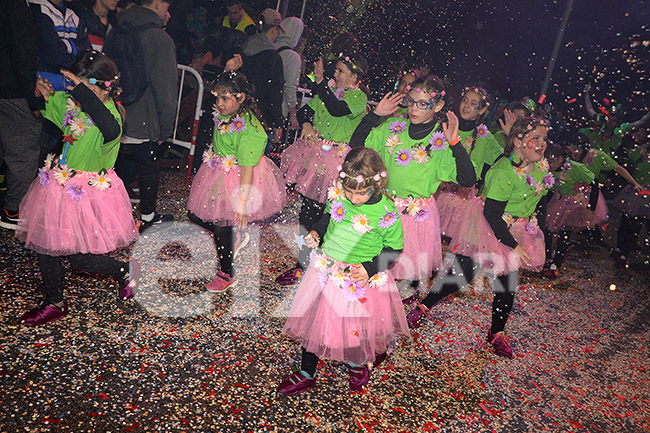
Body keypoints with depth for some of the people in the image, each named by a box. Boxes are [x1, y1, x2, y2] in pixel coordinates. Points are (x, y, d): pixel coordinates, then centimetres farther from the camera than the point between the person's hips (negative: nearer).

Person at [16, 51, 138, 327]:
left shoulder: (111, 115, -23)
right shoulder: (69, 102, -1)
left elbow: (112, 130, -49)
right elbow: (40, 111, 19)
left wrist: (83, 89, -43)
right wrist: (45, 95, -3)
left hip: (88, 195, -8)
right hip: (58, 186, 8)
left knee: (80, 258, 2)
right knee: (44, 246, 15)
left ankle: (124, 271, 32)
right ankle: (54, 303, 35)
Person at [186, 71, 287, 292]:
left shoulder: (249, 130, -28)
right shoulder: (223, 116, -4)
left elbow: (248, 168, -28)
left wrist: (242, 203, -26)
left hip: (236, 181, -9)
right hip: (218, 174, 9)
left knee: (222, 226, 1)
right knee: (196, 214, 16)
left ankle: (226, 274, 27)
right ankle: (237, 238, 37)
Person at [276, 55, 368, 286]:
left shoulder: (359, 98, -6)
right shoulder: (330, 89, 14)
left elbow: (337, 109, -25)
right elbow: (305, 110, 14)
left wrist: (321, 82, -21)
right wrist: (307, 125, -7)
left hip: (333, 158, -7)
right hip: (313, 150, 7)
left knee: (313, 208, -6)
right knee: (307, 202, 12)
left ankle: (303, 264, 4)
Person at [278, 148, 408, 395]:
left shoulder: (386, 211, -20)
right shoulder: (338, 195, -9)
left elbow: (394, 248, -8)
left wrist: (370, 268, -19)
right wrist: (316, 232, -6)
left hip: (361, 279, -4)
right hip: (326, 270, 4)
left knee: (356, 326, 13)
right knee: (312, 320, 14)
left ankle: (357, 364, 49)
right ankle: (306, 374, 36)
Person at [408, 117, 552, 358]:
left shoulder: (542, 169, -1)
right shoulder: (505, 171, -26)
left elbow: (540, 204, 15)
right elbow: (491, 214, -26)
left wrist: (534, 230, 6)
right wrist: (513, 246, -20)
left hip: (516, 231, 7)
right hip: (487, 229, -7)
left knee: (508, 282, 10)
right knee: (462, 274, -3)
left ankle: (497, 333, 27)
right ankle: (423, 307, 17)